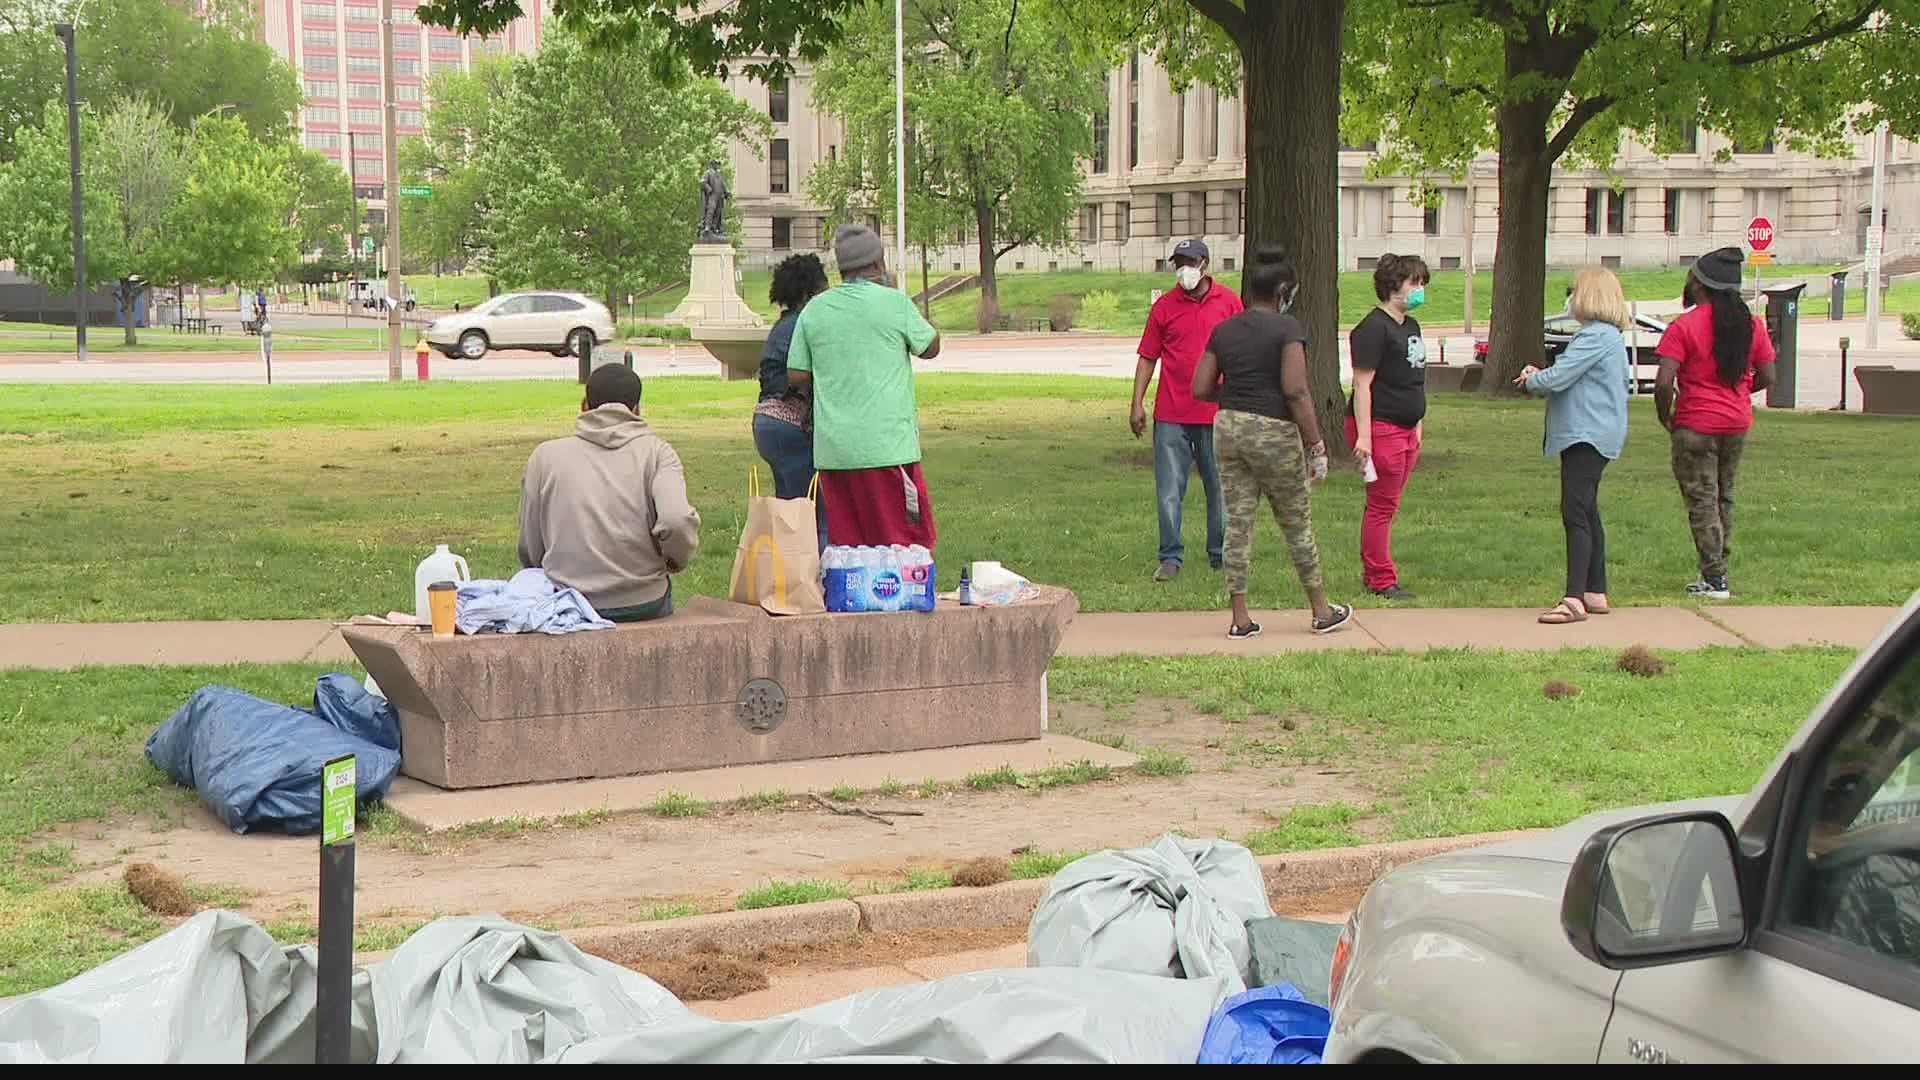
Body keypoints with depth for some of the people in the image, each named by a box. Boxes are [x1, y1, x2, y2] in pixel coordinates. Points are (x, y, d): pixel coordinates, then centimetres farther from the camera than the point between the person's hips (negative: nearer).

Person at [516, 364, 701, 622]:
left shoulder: (546, 455, 2)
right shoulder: (656, 451, -2)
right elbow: (677, 521, -19)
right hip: (646, 605, 0)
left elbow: (530, 552, 4)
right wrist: (677, 560, 3)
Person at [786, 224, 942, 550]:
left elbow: (796, 377, 7)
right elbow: (930, 347, 10)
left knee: (846, 544, 8)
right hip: (887, 446, -4)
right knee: (908, 543, 1)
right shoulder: (895, 303, -6)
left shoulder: (815, 309, 6)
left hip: (832, 448, 4)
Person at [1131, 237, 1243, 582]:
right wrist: (1137, 404, -1)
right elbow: (1147, 357, 5)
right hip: (1171, 415, 0)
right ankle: (1171, 557, 7)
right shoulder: (1164, 306, 3)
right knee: (1169, 492, -1)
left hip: (1217, 412, 0)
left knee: (1220, 488, 8)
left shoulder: (1228, 301, 4)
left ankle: (1220, 555, 20)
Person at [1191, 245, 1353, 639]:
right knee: (1297, 524, 9)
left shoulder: (1223, 330, 7)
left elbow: (1200, 389, 6)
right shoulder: (1286, 328, -10)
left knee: (1237, 522, 8)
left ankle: (1240, 618, 8)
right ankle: (1321, 612, 20)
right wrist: (1316, 444, -13)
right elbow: (1295, 390, -18)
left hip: (1228, 428, 5)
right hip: (1273, 431, -5)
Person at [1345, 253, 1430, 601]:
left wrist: (1418, 425, 23)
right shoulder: (1374, 328, -13)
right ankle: (1382, 581, 0)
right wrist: (1363, 435, -22)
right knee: (1382, 506, -5)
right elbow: (1362, 384, -17)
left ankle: (1372, 574, 18)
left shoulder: (1411, 326, 17)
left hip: (1405, 429, 9)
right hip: (1380, 426, -9)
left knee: (1386, 506, 12)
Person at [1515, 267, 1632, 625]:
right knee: (1586, 514, 17)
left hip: (1586, 437, -11)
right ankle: (1595, 593, 24)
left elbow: (1558, 378, -20)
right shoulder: (1611, 337, 18)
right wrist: (1540, 376, 9)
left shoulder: (1595, 337, -17)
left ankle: (1574, 600, -19)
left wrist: (1530, 381, 0)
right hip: (1595, 434, 11)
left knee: (1575, 513, -15)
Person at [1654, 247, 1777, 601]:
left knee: (1701, 501, 0)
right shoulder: (1752, 324, 2)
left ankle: (1714, 580, -2)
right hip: (1738, 424, 6)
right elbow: (1767, 377, 6)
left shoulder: (1683, 327, -14)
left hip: (1696, 425, -6)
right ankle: (1716, 571, 19)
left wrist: (1665, 416, -3)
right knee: (1724, 499, 16)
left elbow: (1664, 383, -20)